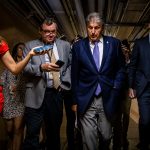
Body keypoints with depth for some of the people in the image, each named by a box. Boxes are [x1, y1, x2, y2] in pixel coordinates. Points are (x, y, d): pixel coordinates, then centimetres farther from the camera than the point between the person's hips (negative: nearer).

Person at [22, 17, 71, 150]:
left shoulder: (65, 45, 12)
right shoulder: (30, 45, 4)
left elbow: (71, 65, 17)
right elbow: (24, 68, -4)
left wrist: (65, 82, 3)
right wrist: (41, 67, -21)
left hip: (57, 93, 3)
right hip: (37, 94, -2)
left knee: (54, 131, 13)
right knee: (32, 133, -4)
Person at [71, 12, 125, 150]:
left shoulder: (114, 43, 3)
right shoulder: (78, 46, 3)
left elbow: (120, 69, 11)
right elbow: (74, 75, 6)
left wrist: (115, 88, -1)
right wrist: (75, 100, 5)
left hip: (107, 99, 1)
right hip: (86, 101, -1)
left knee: (106, 137, 12)